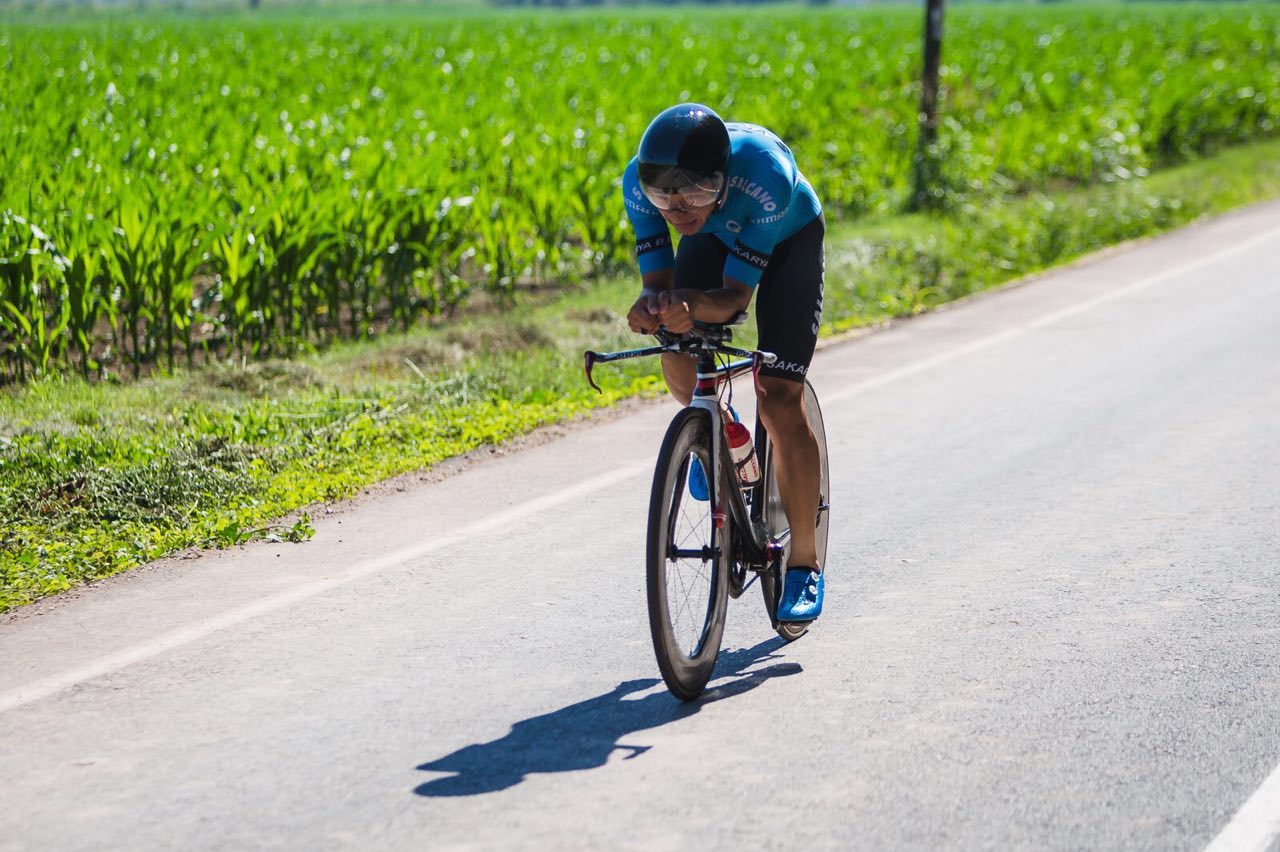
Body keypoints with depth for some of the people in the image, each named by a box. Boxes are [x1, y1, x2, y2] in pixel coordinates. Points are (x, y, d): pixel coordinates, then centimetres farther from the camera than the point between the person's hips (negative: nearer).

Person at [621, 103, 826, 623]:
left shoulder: (764, 175, -42)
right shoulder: (640, 181, -32)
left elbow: (736, 294, -38)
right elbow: (657, 279, -27)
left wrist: (691, 304, -60)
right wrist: (653, 305, -51)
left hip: (788, 240, -3)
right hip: (715, 236, 3)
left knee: (780, 403, -13)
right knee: (678, 358, -22)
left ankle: (804, 564, 1)